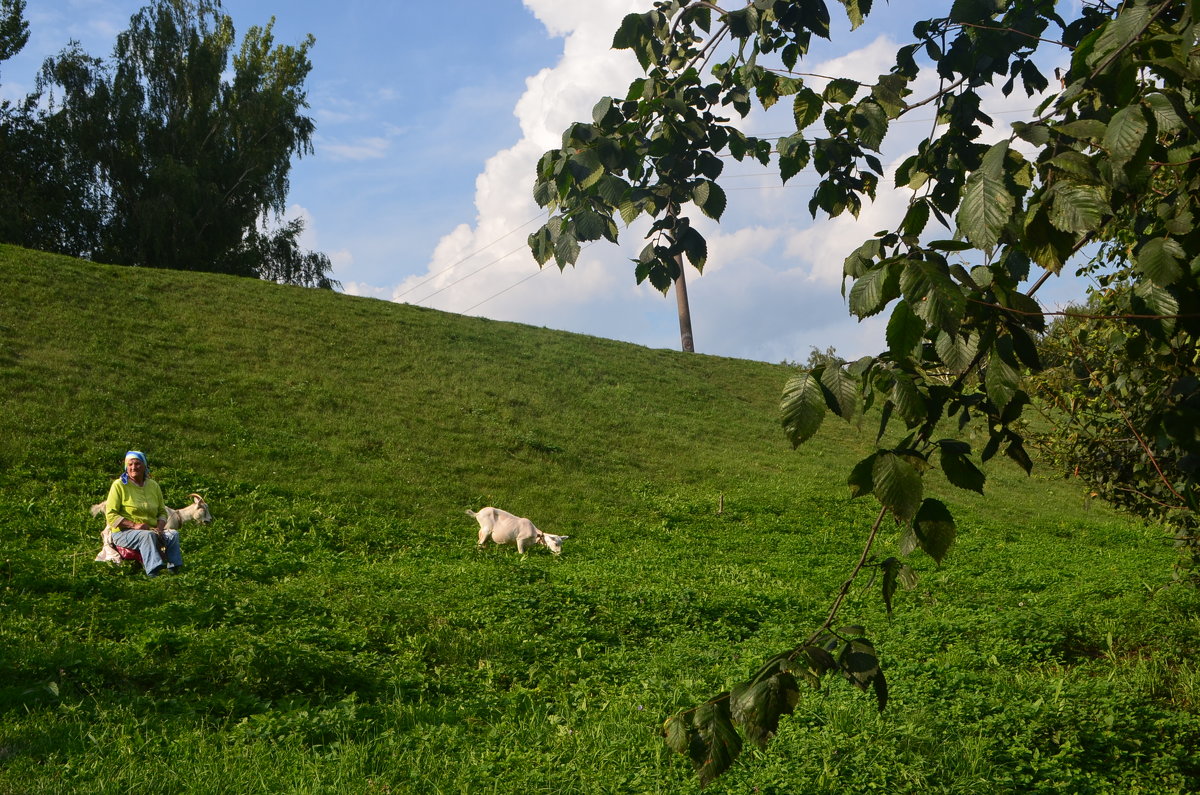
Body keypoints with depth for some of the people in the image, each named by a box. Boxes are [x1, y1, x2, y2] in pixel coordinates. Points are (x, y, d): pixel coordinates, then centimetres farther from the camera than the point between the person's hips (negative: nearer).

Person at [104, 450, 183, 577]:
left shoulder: (153, 486, 14)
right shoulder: (119, 485, -1)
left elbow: (162, 512, 19)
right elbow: (110, 515, -7)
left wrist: (159, 527, -4)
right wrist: (134, 525, -19)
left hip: (151, 530, 5)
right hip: (124, 532, -5)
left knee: (173, 534, -23)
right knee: (147, 535, -36)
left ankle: (175, 570, -34)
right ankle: (154, 573, -52)